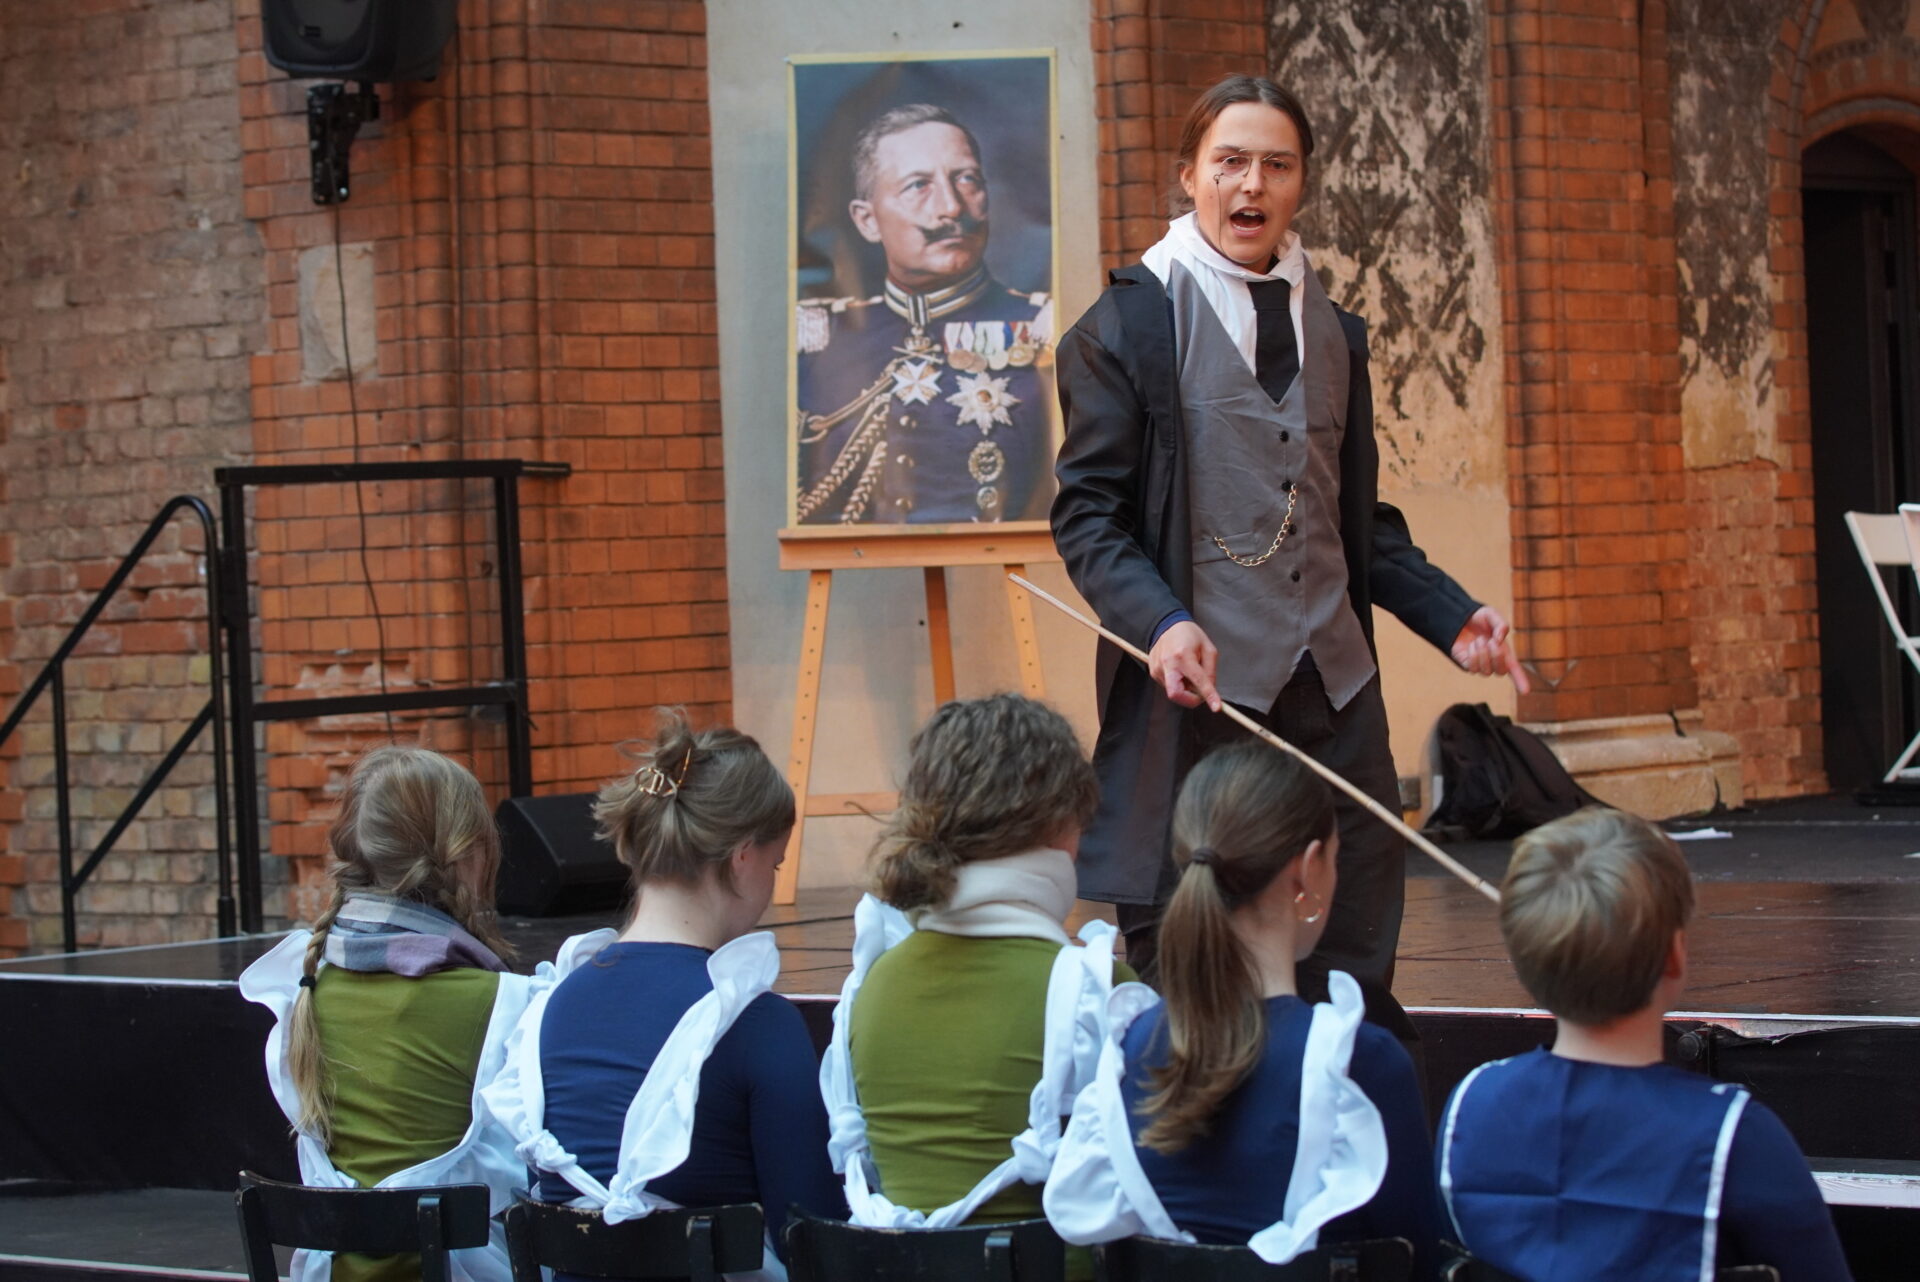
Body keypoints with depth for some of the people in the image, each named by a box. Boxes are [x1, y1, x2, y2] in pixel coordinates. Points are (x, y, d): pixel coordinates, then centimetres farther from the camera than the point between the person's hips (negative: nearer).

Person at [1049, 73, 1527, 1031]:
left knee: (1356, 978, 7)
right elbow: (1086, 514, -5)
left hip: (1334, 693, 5)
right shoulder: (1129, 324, 0)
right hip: (1200, 693, -5)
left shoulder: (1334, 335, 17)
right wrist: (1161, 620, -22)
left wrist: (1452, 617, 9)